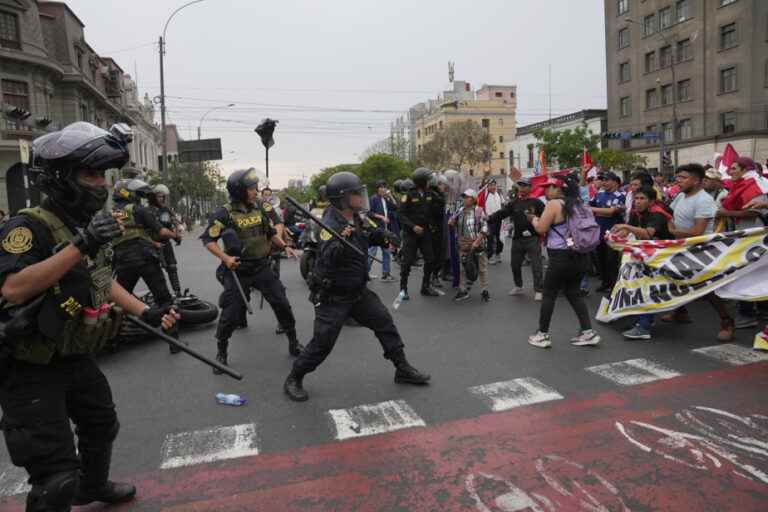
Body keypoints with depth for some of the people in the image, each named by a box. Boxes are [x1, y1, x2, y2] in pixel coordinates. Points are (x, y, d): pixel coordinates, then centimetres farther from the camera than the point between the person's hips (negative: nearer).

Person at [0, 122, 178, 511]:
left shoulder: (89, 226, 5)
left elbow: (103, 282, 15)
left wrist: (146, 313, 7)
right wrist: (78, 246, -37)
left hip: (76, 360, 9)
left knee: (101, 427, 28)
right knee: (57, 477, -4)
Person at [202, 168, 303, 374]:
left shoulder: (262, 207, 1)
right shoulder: (225, 214, -12)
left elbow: (271, 233, 13)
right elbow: (208, 240, -8)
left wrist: (284, 246, -2)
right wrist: (225, 258, -21)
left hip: (262, 266, 4)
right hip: (237, 270, -3)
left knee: (282, 304, 4)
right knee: (231, 313, 0)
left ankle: (293, 342, 23)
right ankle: (221, 353, 23)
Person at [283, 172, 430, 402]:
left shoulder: (357, 219, 3)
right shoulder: (330, 225, -22)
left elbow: (372, 237, 19)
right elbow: (328, 259, -34)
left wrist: (382, 235, -3)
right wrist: (342, 240, -53)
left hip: (358, 291, 8)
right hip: (333, 296, -8)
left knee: (385, 323, 9)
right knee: (322, 342, -4)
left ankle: (402, 369, 24)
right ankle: (293, 380, 16)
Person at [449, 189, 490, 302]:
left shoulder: (479, 211, -7)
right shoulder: (460, 211, 8)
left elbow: (484, 228, -11)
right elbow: (453, 223, 21)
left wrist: (477, 241, -19)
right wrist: (451, 222, -3)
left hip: (477, 245, -5)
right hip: (463, 246, 5)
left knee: (482, 268, 4)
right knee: (463, 268, 11)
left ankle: (484, 291, 14)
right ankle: (463, 291, 20)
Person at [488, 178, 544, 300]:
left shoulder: (536, 202, -4)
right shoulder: (513, 203, 8)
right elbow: (501, 213, -1)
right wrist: (488, 219, -13)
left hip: (533, 238, -5)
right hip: (517, 239, 5)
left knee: (536, 265, -4)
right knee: (515, 264, 14)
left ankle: (539, 290, 5)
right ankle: (518, 286, 32)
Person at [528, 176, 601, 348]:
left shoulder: (553, 204, -11)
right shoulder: (577, 203, 12)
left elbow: (541, 228, -12)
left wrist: (534, 219, 7)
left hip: (561, 257, -8)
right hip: (581, 256, 8)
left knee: (549, 294, 4)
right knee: (573, 293, 16)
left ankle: (543, 335, 12)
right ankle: (588, 332, 12)